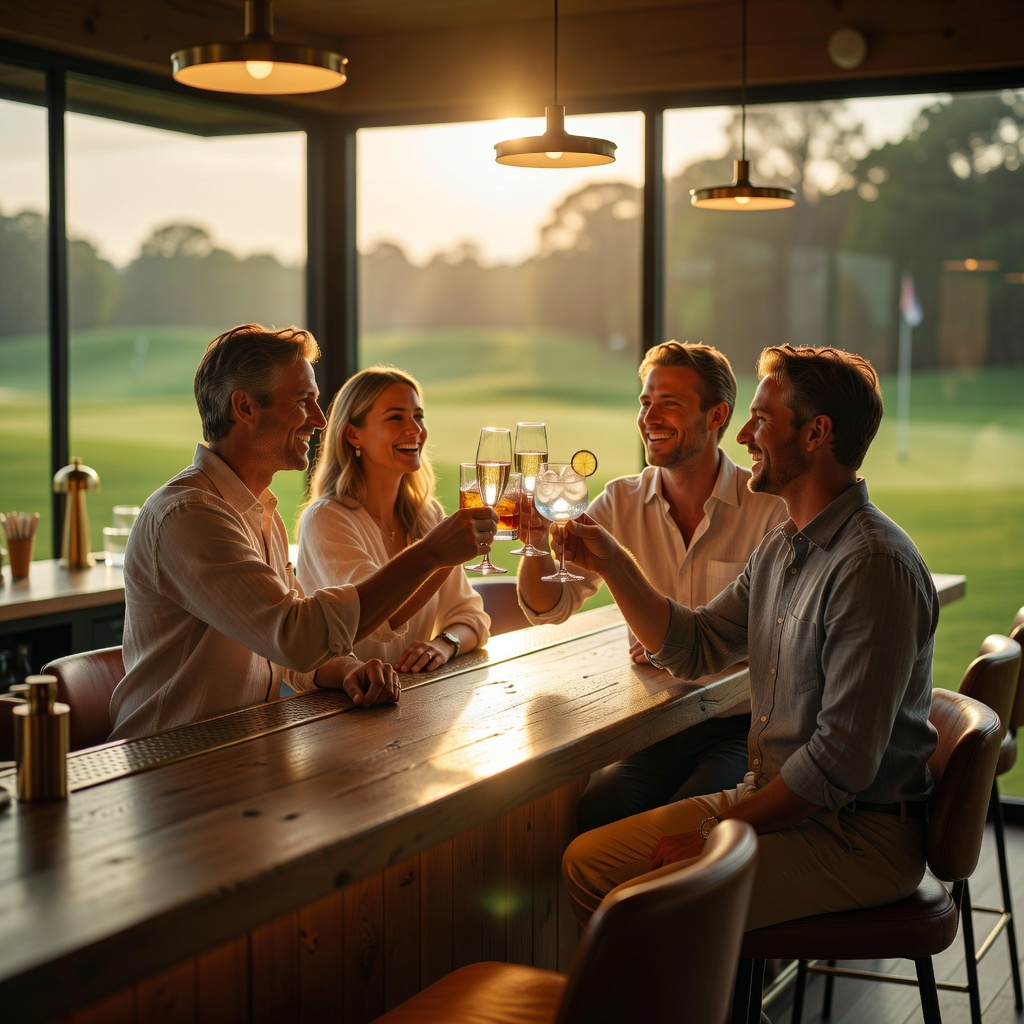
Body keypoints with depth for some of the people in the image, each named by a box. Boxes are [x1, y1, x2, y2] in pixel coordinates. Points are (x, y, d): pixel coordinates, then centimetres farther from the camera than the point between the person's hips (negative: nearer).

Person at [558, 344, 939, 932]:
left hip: (857, 834, -9)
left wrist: (717, 831, -16)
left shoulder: (874, 566, -22)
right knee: (587, 862, 4)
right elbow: (695, 647, 19)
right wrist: (611, 561, 10)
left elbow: (841, 762, -24)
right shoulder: (784, 548, 11)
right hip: (772, 797, 9)